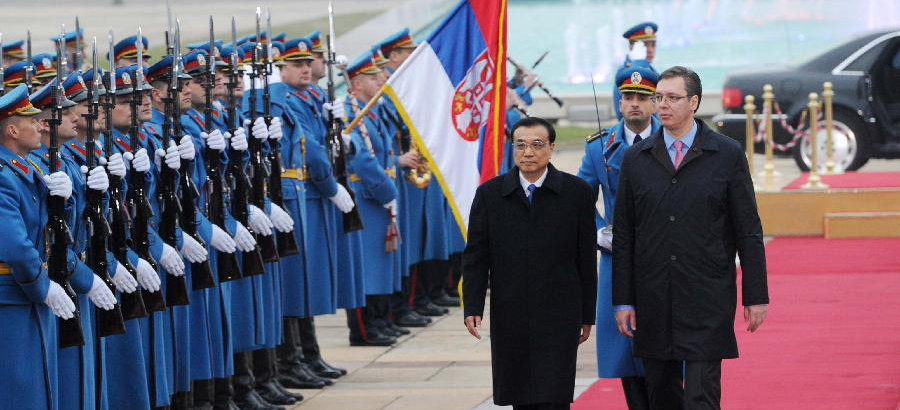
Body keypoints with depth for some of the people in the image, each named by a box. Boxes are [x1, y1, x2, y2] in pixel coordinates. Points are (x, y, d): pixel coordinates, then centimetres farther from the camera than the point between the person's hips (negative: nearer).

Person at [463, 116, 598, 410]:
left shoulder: (576, 193, 0)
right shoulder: (490, 194, 5)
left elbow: (587, 259, 4)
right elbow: (475, 257, 5)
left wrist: (587, 314, 4)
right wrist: (472, 308, -3)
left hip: (558, 318, -2)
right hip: (509, 317, 2)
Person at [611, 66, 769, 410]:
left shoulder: (727, 155, 0)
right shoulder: (636, 159, 7)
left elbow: (749, 231, 1)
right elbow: (623, 236, 8)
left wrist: (756, 296, -2)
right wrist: (622, 300, 4)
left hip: (707, 303, -3)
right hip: (652, 301, 3)